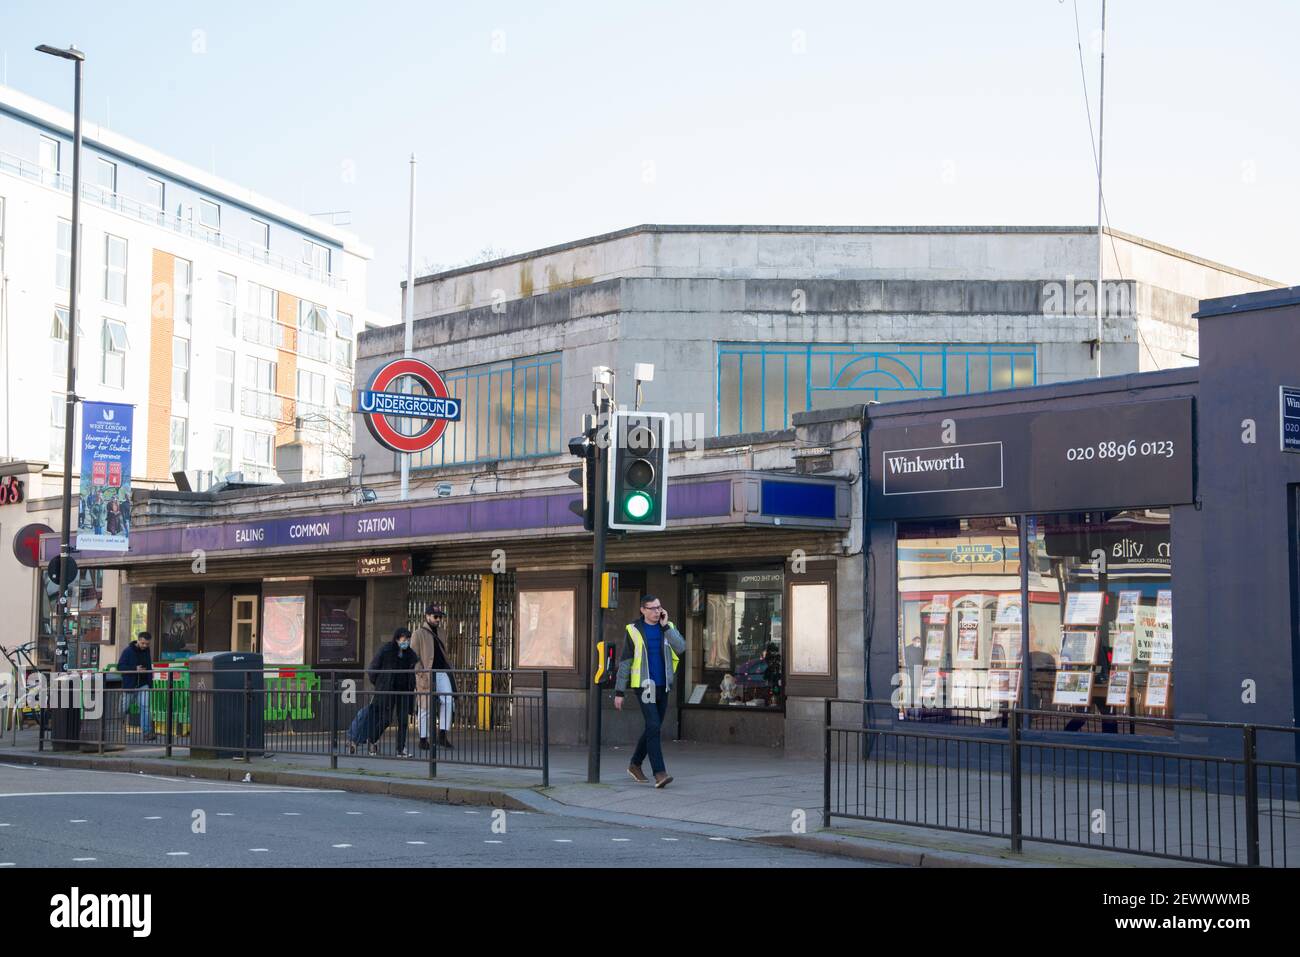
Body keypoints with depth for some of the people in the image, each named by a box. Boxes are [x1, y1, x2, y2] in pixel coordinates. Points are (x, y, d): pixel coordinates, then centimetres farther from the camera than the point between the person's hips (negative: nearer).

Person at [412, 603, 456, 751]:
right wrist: (420, 674, -13)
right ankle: (423, 740, 11)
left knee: (448, 700, -12)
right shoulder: (419, 634, -2)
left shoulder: (441, 632, 17)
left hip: (442, 672, 5)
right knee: (425, 707, 1)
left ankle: (442, 735, -9)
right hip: (426, 675, -5)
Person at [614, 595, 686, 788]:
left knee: (653, 728, 13)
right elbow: (624, 662, -2)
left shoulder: (668, 627, 5)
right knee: (653, 726, -16)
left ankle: (635, 765, 31)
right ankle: (659, 773, -19)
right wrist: (619, 691, -4)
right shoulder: (634, 630, -5)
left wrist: (665, 626, -16)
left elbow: (681, 647, -13)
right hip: (644, 686, -5)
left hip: (663, 686, 5)